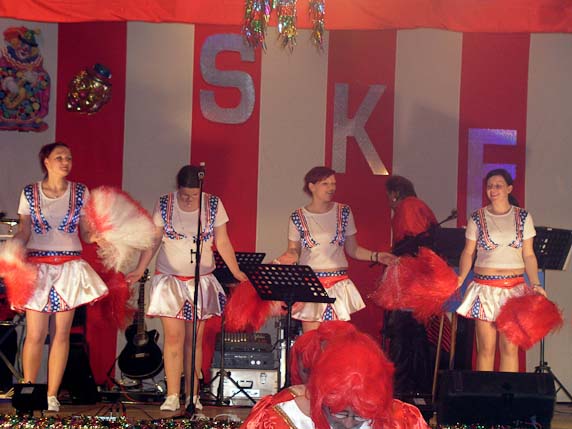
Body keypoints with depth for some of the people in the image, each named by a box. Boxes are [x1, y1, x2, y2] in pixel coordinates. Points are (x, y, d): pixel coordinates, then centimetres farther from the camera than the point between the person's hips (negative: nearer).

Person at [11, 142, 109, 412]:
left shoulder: (80, 193, 6)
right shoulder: (30, 193, 4)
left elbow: (85, 233, 7)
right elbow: (23, 232, 3)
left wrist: (97, 235, -14)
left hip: (69, 266, 1)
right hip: (37, 266, -1)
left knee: (61, 332, 2)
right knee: (35, 334, -4)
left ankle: (52, 396, 8)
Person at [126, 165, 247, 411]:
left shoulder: (213, 205, -3)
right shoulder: (164, 205, -4)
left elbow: (222, 243, 2)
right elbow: (153, 240, 0)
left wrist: (236, 272, -3)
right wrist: (140, 269, -9)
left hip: (201, 282, 1)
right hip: (170, 280, -1)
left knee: (195, 340, 3)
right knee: (174, 338, -6)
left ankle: (192, 395, 9)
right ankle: (172, 397, -3)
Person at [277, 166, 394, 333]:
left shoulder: (344, 212, 6)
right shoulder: (298, 217, 2)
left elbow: (352, 249, 12)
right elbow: (293, 252, 6)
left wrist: (376, 256, -1)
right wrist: (280, 261, -15)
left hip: (339, 286, 1)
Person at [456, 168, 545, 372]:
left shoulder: (523, 217, 7)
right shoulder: (477, 217, 5)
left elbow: (528, 255, 7)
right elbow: (468, 252, 7)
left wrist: (536, 284, -5)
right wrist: (461, 277, -9)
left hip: (514, 287, 1)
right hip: (485, 287, -1)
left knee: (510, 348, -2)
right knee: (486, 349, -1)